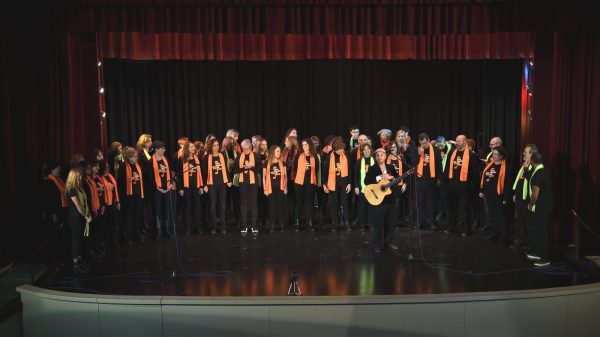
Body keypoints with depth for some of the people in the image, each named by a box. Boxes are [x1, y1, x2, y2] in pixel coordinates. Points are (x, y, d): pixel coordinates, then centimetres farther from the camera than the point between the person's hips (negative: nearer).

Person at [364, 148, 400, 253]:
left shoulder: (390, 167, 9)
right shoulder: (372, 168, -5)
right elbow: (366, 181, -17)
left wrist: (391, 177, -11)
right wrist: (380, 177, -22)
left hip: (389, 198, 5)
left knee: (389, 222, 11)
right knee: (379, 223, -3)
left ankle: (389, 241, 23)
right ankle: (377, 245, 5)